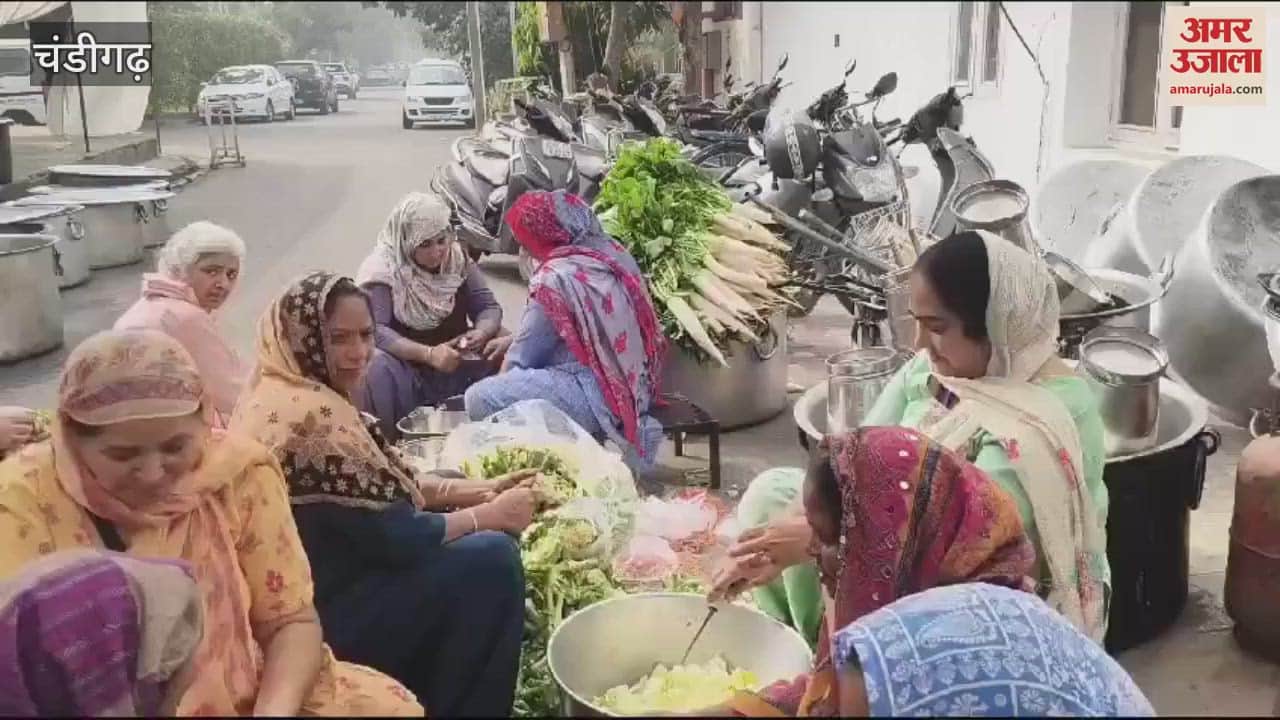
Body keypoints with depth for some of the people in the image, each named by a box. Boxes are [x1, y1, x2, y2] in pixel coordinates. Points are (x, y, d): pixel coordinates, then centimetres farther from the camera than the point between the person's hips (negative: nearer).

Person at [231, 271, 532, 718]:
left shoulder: (285, 393, 6)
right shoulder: (312, 414, -26)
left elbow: (382, 487, 12)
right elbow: (393, 536, -23)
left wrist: (468, 492, 1)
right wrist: (491, 514, -9)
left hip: (303, 598, 10)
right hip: (318, 615, -10)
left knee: (475, 546, 17)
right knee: (492, 559, -13)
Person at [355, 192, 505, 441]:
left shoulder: (458, 258, 0)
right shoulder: (381, 269, -14)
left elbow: (489, 307, -2)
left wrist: (481, 332, -27)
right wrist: (428, 354, -36)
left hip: (456, 366, 4)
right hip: (405, 368, -4)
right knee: (374, 369, -35)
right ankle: (386, 442, -14)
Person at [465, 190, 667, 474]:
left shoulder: (555, 278, -18)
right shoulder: (611, 251, 7)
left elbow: (523, 354, -6)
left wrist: (503, 380, 15)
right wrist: (513, 339, 21)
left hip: (598, 393, -9)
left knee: (478, 399, -14)